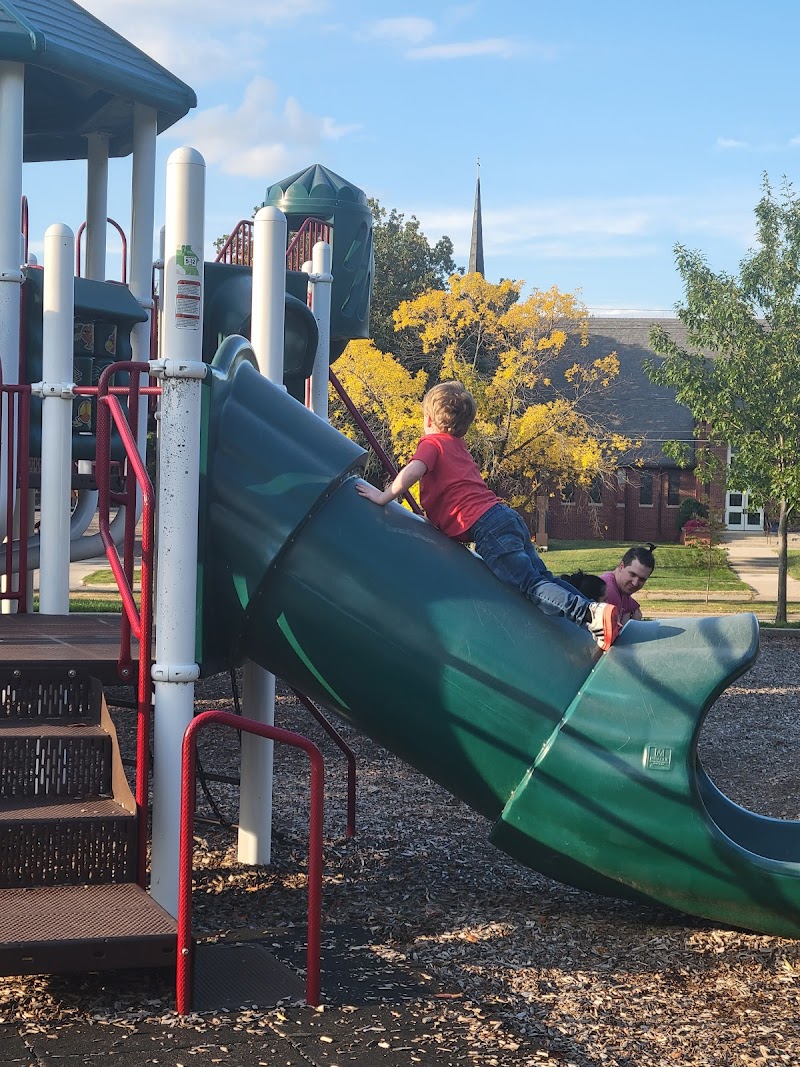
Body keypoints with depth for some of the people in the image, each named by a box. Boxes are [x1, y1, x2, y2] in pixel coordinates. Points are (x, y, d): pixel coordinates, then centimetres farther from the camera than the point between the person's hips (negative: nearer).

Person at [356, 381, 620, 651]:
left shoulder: (432, 443, 3)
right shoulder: (458, 446, 29)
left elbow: (414, 470, -17)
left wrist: (384, 496, -9)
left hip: (486, 526, -9)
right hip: (505, 514, 9)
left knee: (532, 585, -16)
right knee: (543, 578, 12)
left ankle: (590, 613, -34)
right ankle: (596, 614, 2)